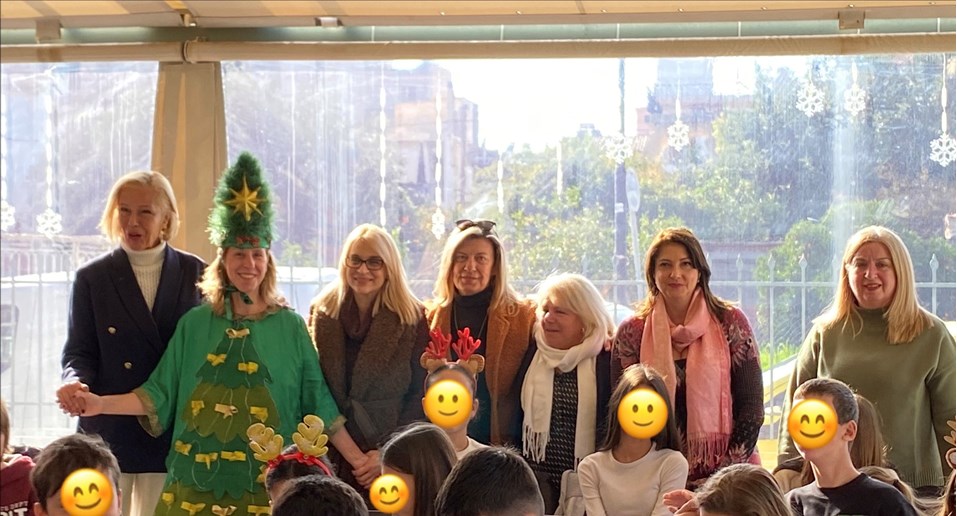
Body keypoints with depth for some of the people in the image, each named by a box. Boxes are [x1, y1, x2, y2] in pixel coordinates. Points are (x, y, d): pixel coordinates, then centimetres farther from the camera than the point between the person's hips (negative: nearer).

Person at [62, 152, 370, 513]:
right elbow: (159, 395, 4)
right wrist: (100, 404, -9)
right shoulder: (195, 323, 5)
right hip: (197, 486, 1)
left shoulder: (290, 327, 2)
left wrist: (358, 461, -2)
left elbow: (317, 404, 3)